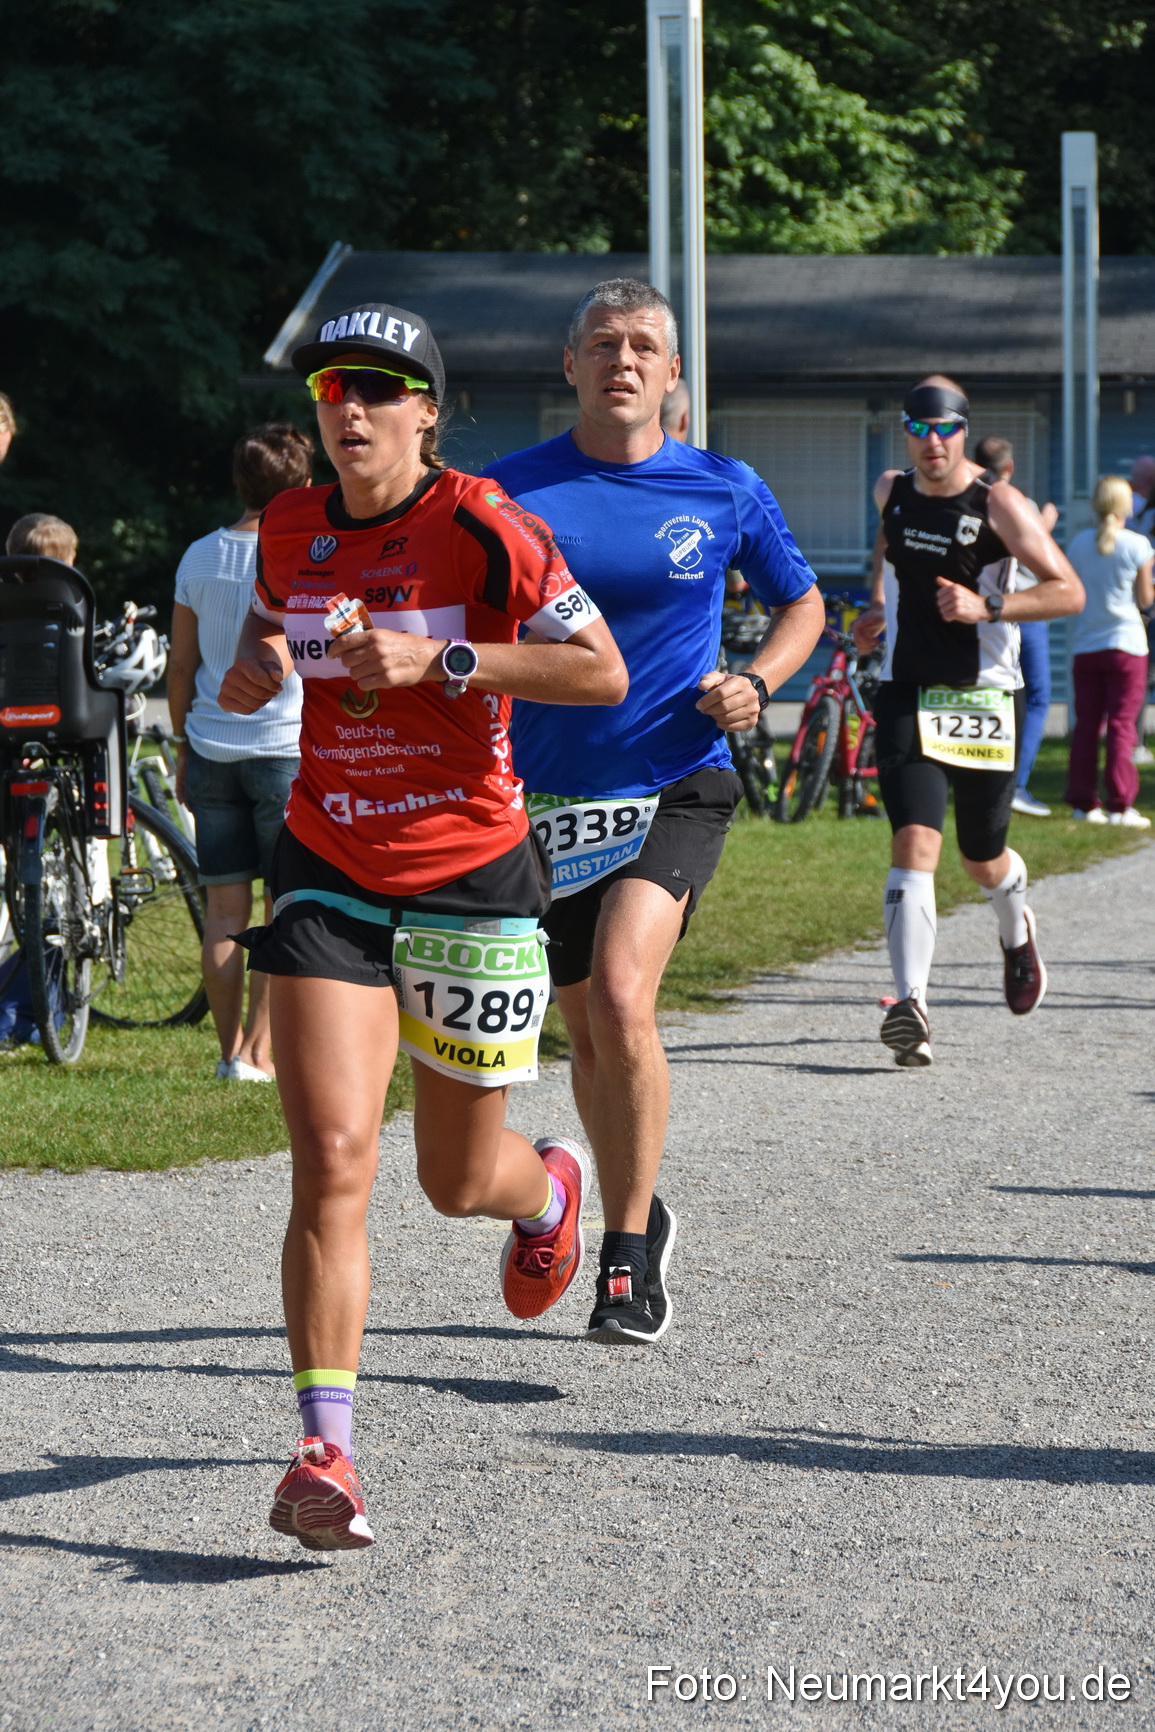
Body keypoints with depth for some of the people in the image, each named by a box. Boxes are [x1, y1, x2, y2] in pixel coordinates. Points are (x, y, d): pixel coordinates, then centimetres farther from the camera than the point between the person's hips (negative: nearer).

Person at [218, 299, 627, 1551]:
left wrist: (441, 661, -22)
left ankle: (549, 1188, 52)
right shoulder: (289, 529, 2)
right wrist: (257, 664, -1)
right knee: (331, 1158, -16)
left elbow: (603, 672, -15)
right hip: (330, 873, 3)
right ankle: (325, 1453, -18)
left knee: (458, 1181, 13)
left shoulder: (480, 528, -13)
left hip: (471, 880, -2)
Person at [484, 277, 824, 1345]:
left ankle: (630, 1252, -11)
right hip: (548, 795, 2)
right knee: (586, 1029, 11)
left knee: (620, 994, -22)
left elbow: (802, 603, 15)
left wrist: (755, 685, -4)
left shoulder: (726, 492, 1)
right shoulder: (511, 489, 0)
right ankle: (636, 1224, 35)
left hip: (676, 786, -2)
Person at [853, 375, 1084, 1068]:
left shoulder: (999, 504, -9)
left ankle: (1017, 931, 48)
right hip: (907, 694, 2)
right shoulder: (890, 491, 5)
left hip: (985, 698, -2)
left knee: (984, 857, 10)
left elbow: (1069, 592, -11)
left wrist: (987, 604, -23)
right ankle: (911, 1005, -26)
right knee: (915, 840, -17)